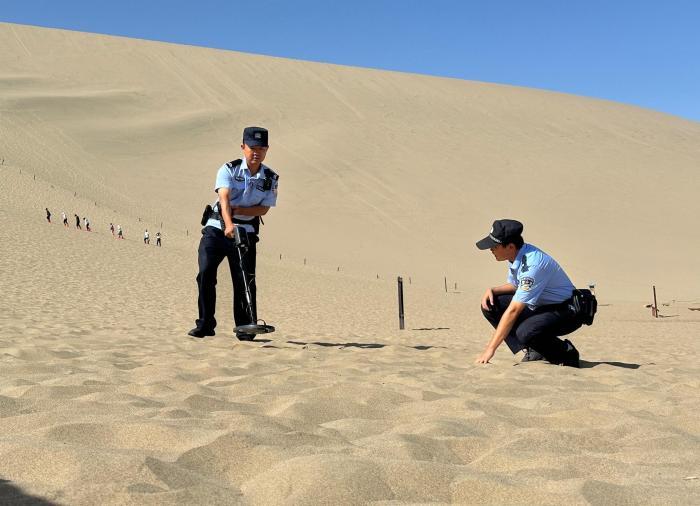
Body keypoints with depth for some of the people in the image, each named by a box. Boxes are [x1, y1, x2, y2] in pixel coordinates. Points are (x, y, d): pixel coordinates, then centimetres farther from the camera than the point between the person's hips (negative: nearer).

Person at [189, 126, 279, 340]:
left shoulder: (270, 178, 2)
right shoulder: (229, 169, -7)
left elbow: (264, 209, -1)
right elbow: (224, 198, -22)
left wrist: (239, 210, -18)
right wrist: (228, 224, -39)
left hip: (246, 232, 1)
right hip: (216, 228, -1)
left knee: (245, 279, -4)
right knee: (205, 274, -9)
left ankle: (245, 328, 6)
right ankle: (205, 324, 2)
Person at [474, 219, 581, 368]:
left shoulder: (531, 265, -30)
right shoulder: (516, 255, -3)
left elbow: (513, 311, -32)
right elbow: (514, 285, 18)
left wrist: (491, 348, -31)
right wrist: (492, 290, -5)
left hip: (567, 312, -9)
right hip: (539, 306, 9)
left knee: (525, 332, -35)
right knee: (490, 305, -4)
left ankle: (566, 353, -5)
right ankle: (533, 350, 2)